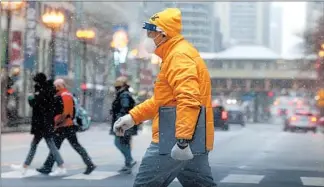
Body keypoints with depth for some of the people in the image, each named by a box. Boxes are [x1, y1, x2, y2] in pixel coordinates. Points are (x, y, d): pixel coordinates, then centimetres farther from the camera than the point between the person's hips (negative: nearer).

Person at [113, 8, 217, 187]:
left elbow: (188, 99, -26)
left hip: (174, 143, -11)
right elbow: (161, 100, 25)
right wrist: (133, 116, 16)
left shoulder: (179, 56, -13)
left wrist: (182, 140, -31)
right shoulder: (174, 54, 21)